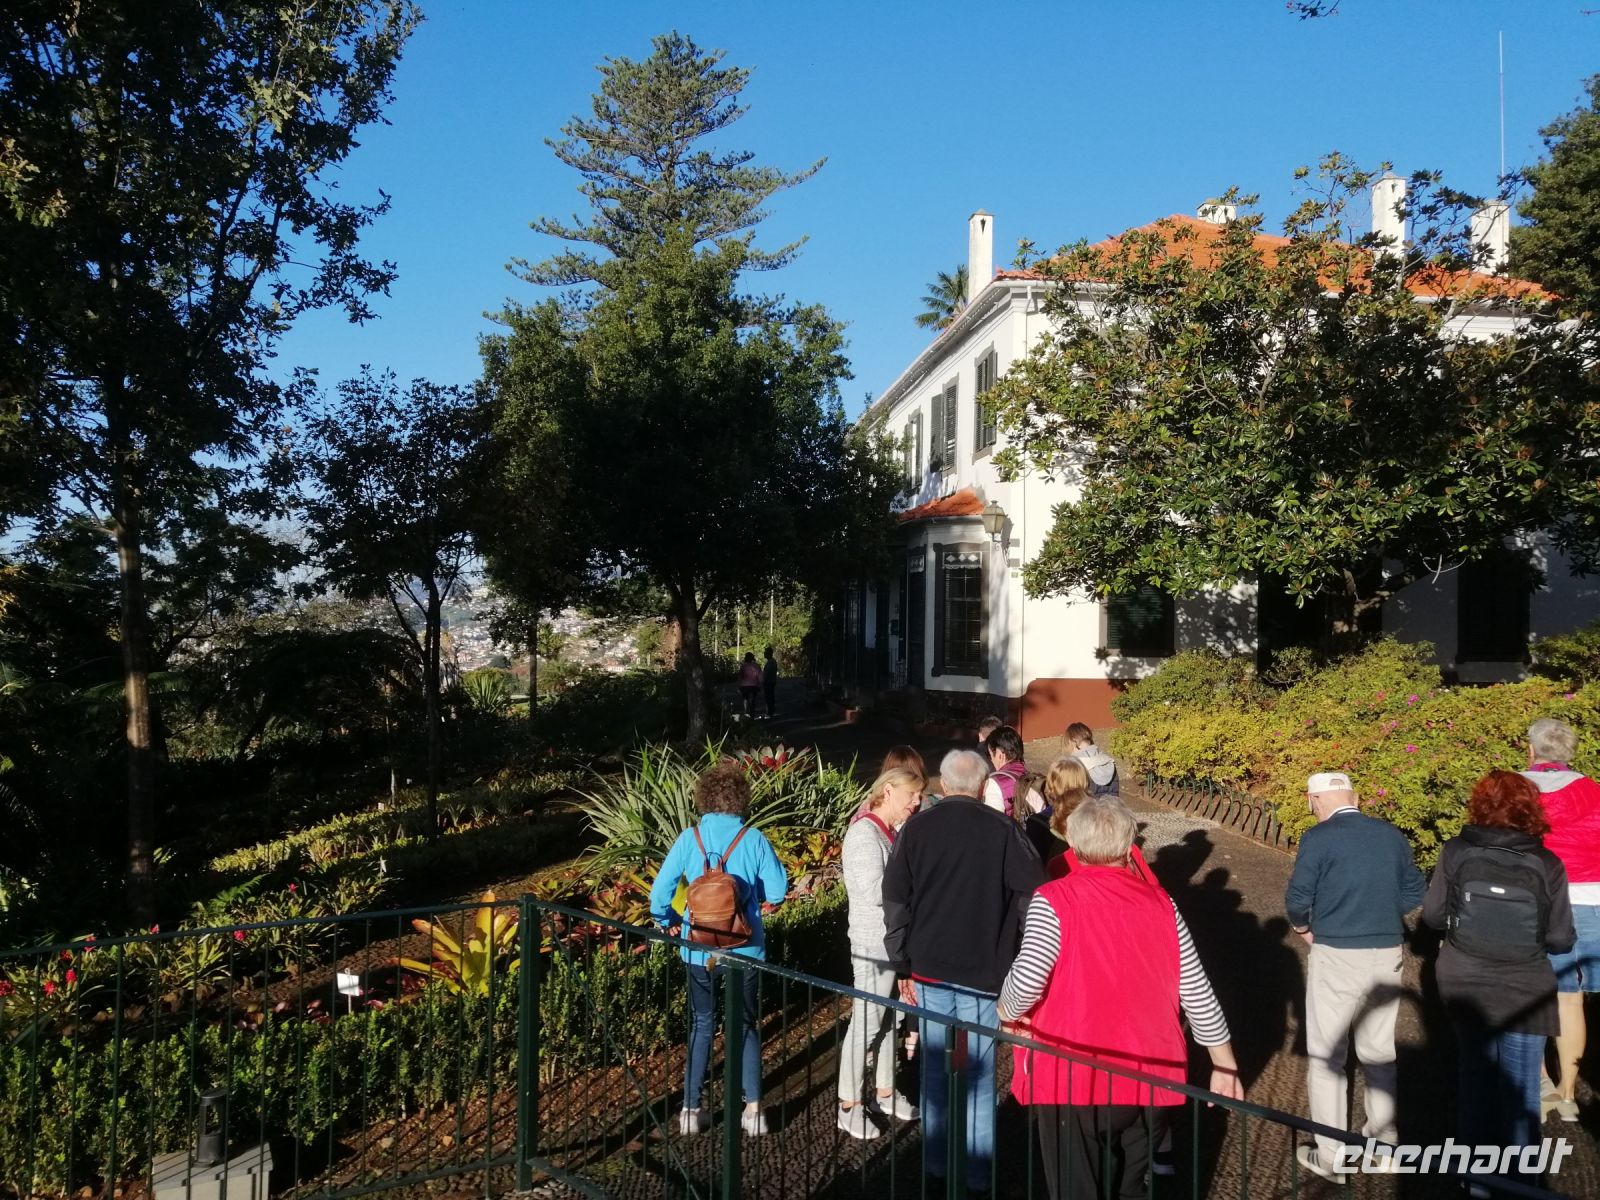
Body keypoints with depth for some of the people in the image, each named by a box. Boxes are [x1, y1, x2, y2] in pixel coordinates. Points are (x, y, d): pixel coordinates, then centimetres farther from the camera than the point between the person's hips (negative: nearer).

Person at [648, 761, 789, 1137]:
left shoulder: (689, 838, -9)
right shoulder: (752, 839, -10)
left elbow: (660, 890, -10)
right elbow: (778, 891, -7)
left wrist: (668, 922, 9)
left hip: (700, 948, 1)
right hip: (744, 947, 0)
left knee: (701, 1024, 17)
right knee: (746, 1024, 16)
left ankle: (690, 1110, 21)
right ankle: (753, 1110, 17)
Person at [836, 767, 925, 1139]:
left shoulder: (890, 832, 11)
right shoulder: (864, 833, -17)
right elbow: (875, 892, -24)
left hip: (895, 940, 9)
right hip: (873, 943, -9)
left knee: (888, 1017, 17)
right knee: (865, 1022, -1)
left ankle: (885, 1092, 30)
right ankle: (849, 1106, 10)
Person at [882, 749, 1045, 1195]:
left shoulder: (916, 829, -1)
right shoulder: (1003, 830, -10)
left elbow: (894, 903, 2)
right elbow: (1032, 897, -9)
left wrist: (903, 966, 10)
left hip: (929, 969, 3)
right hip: (984, 970, -2)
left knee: (935, 1069, 14)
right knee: (978, 1074, 7)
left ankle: (936, 1163, 24)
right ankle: (977, 1172, 15)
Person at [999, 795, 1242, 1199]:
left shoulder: (1053, 900, -10)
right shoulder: (1161, 904, 3)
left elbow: (1026, 982, -21)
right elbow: (1197, 992, 5)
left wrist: (1006, 1012, 0)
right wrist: (1224, 1065, 16)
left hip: (1071, 1075, -4)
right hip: (1146, 1075, 4)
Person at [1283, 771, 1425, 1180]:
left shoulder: (1318, 837, -12)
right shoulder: (1391, 834, 3)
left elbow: (1297, 898, -14)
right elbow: (1414, 892, 8)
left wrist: (1303, 927, 5)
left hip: (1337, 955, -5)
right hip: (1387, 953, 5)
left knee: (1327, 1054, 7)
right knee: (1380, 1050, 21)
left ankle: (1330, 1156, 13)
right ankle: (1385, 1138, 34)